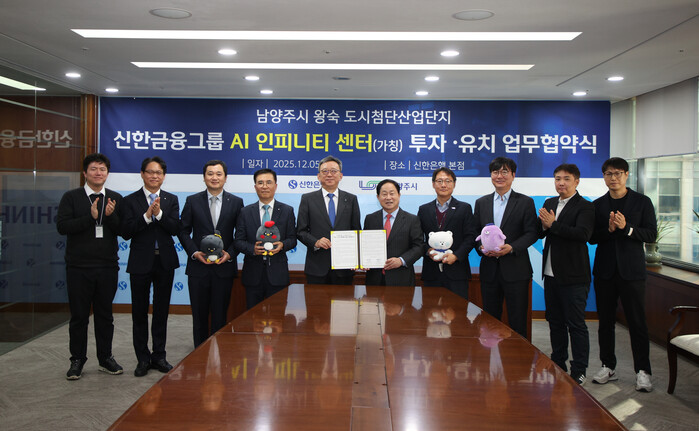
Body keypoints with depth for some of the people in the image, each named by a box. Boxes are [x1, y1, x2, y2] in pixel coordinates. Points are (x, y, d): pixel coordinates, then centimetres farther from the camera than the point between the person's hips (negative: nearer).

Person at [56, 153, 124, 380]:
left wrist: (110, 216, -18)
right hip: (79, 267, -2)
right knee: (79, 316, 6)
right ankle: (77, 361, 20)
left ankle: (105, 358, 23)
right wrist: (91, 217, -19)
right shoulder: (71, 197, 1)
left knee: (105, 315, 11)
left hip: (107, 267, 2)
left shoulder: (116, 199, 7)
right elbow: (62, 226, -11)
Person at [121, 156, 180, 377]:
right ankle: (143, 359, 16)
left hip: (165, 262, 2)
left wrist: (159, 214, -20)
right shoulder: (130, 201, -1)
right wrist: (147, 215, -20)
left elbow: (175, 228, -6)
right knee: (140, 312, 5)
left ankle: (159, 356, 21)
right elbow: (126, 232, -11)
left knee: (161, 311, 10)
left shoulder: (171, 200, 6)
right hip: (141, 262, -2)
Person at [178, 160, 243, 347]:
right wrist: (195, 252, -11)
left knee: (220, 316, 6)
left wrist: (230, 253, -11)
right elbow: (183, 231, 3)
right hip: (198, 267, 0)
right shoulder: (192, 201, 4)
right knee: (199, 315, 8)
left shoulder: (236, 202, 4)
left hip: (224, 267, 0)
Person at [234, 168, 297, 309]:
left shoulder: (287, 211, 6)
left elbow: (292, 239, 6)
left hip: (277, 272, -1)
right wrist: (252, 249, -16)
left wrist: (282, 245, -16)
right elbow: (238, 241, 4)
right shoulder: (245, 212, 7)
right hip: (253, 273, 1)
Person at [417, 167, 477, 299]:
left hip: (456, 271, -1)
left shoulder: (464, 208, 7)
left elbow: (470, 236, 0)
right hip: (431, 272, 2)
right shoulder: (423, 209, 13)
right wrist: (428, 250, -9)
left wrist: (456, 255, -13)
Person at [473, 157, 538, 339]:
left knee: (517, 321, 0)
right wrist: (481, 248, -9)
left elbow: (532, 233, -4)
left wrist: (511, 247, -19)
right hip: (489, 269, 3)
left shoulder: (525, 202, 2)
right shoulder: (481, 203, 12)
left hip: (515, 270, -3)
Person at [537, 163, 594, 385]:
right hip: (551, 273, 7)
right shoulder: (549, 203, 13)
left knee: (576, 324, 0)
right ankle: (558, 365, 28)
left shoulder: (585, 206, -9)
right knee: (555, 322, 16)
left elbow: (583, 234, -23)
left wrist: (553, 225, -23)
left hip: (573, 276, -7)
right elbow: (538, 232, 11)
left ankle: (579, 371, 10)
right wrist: (544, 225, -11)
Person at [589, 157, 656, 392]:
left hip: (631, 270, -3)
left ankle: (642, 371, 6)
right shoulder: (598, 205, 8)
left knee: (637, 322, -1)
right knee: (606, 321, 8)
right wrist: (608, 229, -14)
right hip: (604, 271, 3)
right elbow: (591, 237, 4)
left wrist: (626, 228, -17)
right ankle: (608, 366, 19)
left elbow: (651, 234, -3)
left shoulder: (642, 202, 2)